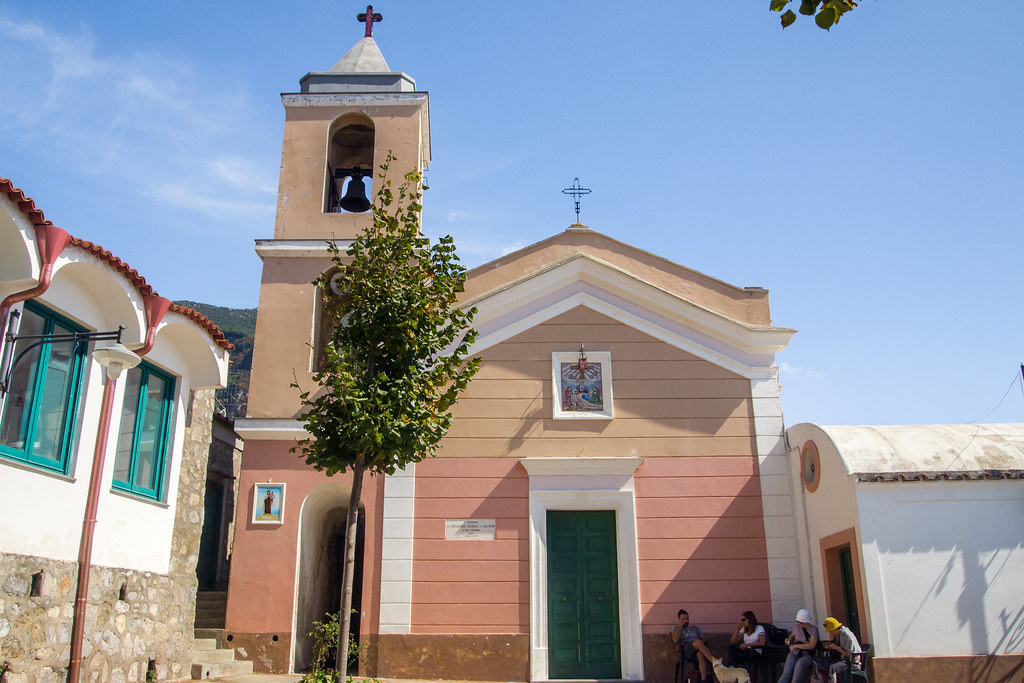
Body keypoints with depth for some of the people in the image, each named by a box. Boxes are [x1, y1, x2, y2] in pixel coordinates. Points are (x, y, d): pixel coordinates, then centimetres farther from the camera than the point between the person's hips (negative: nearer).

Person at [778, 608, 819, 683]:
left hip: (806, 655, -3)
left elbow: (812, 645, -17)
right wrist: (788, 640, 2)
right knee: (787, 672, -25)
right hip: (794, 653, 3)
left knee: (800, 665, -39)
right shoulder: (797, 627, 6)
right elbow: (792, 635, 27)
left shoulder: (813, 629, -6)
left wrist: (795, 646, -16)